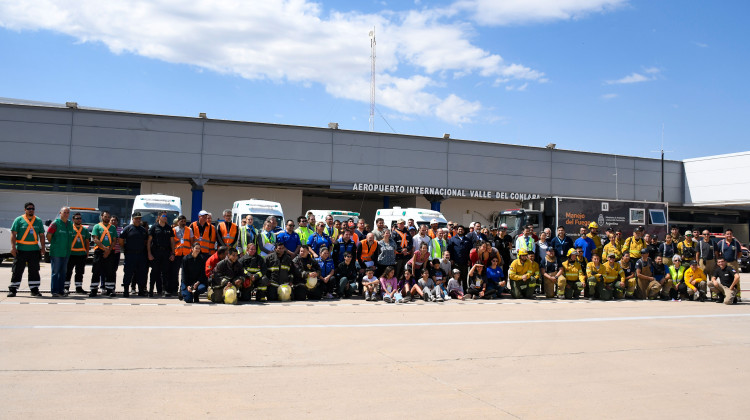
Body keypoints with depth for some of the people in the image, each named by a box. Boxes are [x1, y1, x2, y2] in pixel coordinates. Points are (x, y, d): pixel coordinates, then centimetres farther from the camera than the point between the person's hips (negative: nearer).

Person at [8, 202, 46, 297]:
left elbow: (41, 235, 12)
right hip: (21, 250, -3)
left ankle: (34, 290, 14)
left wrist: (42, 247, 3)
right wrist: (13, 247, -12)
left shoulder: (38, 221, 11)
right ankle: (12, 290, 8)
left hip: (34, 250, 3)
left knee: (34, 271, 7)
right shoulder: (19, 220, 2)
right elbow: (13, 234, -3)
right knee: (17, 271, 0)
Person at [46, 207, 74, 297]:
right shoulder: (55, 223, -6)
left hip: (66, 252, 6)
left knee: (63, 272, 10)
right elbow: (48, 235, -6)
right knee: (55, 272, -3)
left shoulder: (70, 224, 12)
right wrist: (54, 244, 2)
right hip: (56, 252, -6)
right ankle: (54, 291, 0)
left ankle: (61, 290, 16)